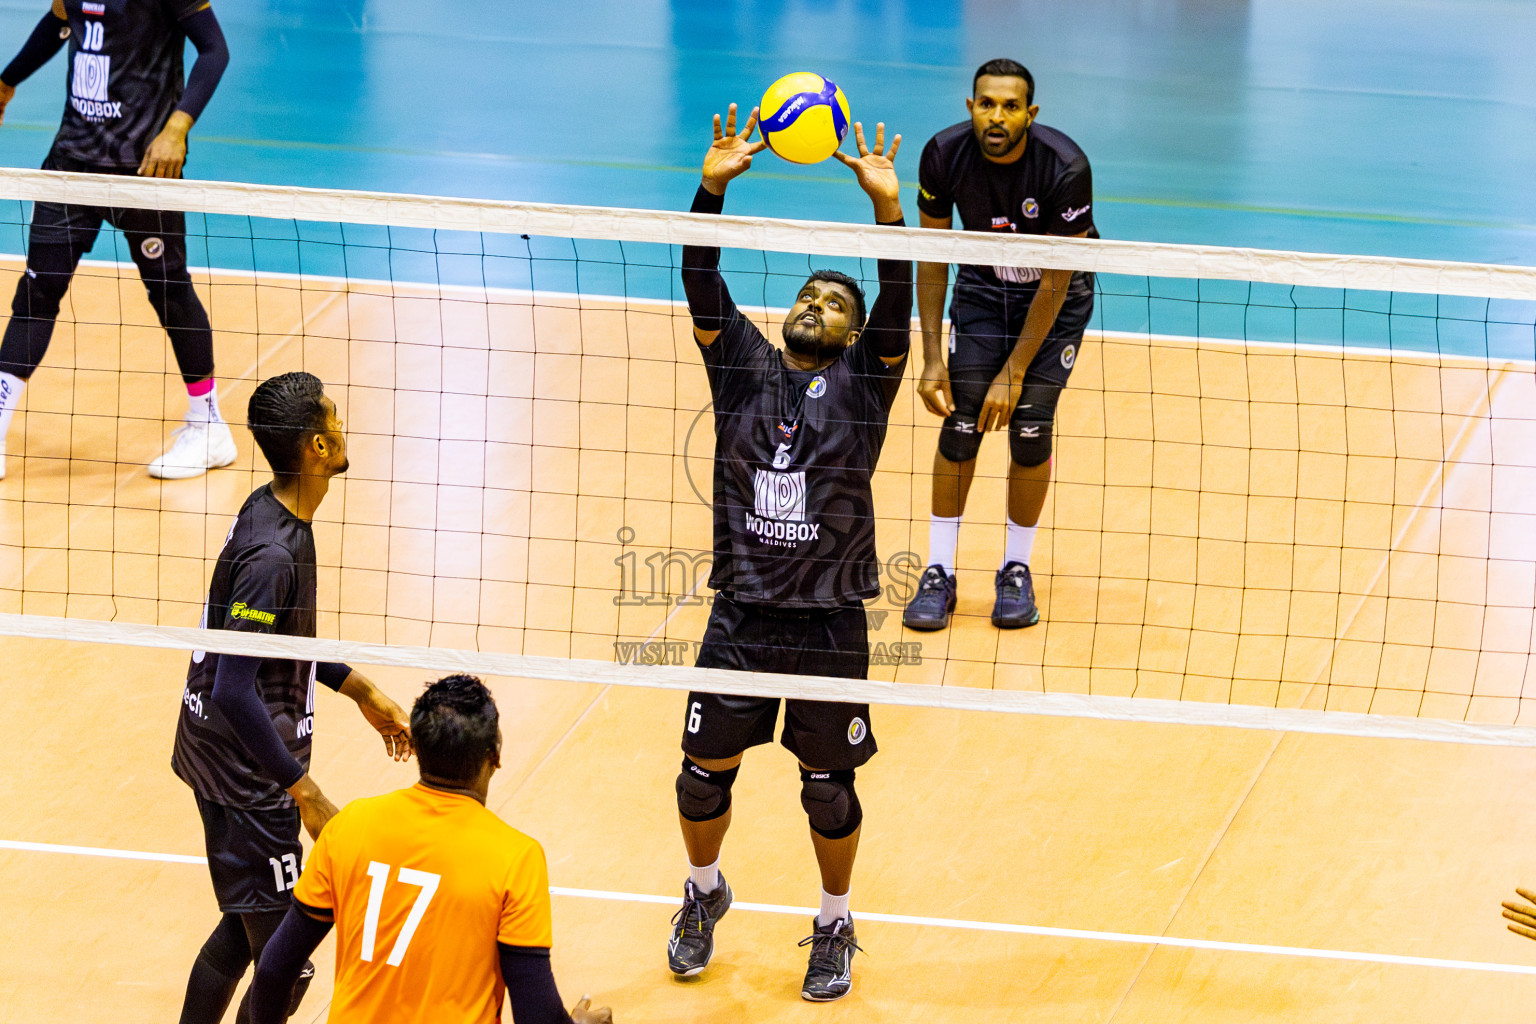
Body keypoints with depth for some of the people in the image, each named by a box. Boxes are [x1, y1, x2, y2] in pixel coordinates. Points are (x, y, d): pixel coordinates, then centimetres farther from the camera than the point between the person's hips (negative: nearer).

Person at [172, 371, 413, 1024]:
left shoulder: (273, 511, 4)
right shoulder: (272, 553, -26)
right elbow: (234, 691, -28)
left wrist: (363, 693, 24)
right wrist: (307, 796, -27)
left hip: (231, 769, 10)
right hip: (247, 781, -10)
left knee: (244, 930, 22)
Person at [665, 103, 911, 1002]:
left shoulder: (862, 382, 1)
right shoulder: (746, 369, 5)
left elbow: (897, 307, -15)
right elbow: (704, 288, -7)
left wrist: (888, 206, -29)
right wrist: (712, 188, -21)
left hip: (829, 623, -2)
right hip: (741, 615, 2)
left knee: (829, 788, 6)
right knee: (705, 773, 6)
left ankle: (835, 928, 27)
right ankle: (705, 893, 35)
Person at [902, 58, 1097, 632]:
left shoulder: (1066, 169, -31)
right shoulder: (944, 156, -22)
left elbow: (1055, 283, -23)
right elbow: (932, 259, -10)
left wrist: (1014, 373, -22)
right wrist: (933, 359, -14)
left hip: (1055, 295, -2)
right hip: (983, 285, 2)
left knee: (1029, 428, -11)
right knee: (960, 423, -9)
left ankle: (1017, 570, 7)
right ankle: (939, 574, 0)